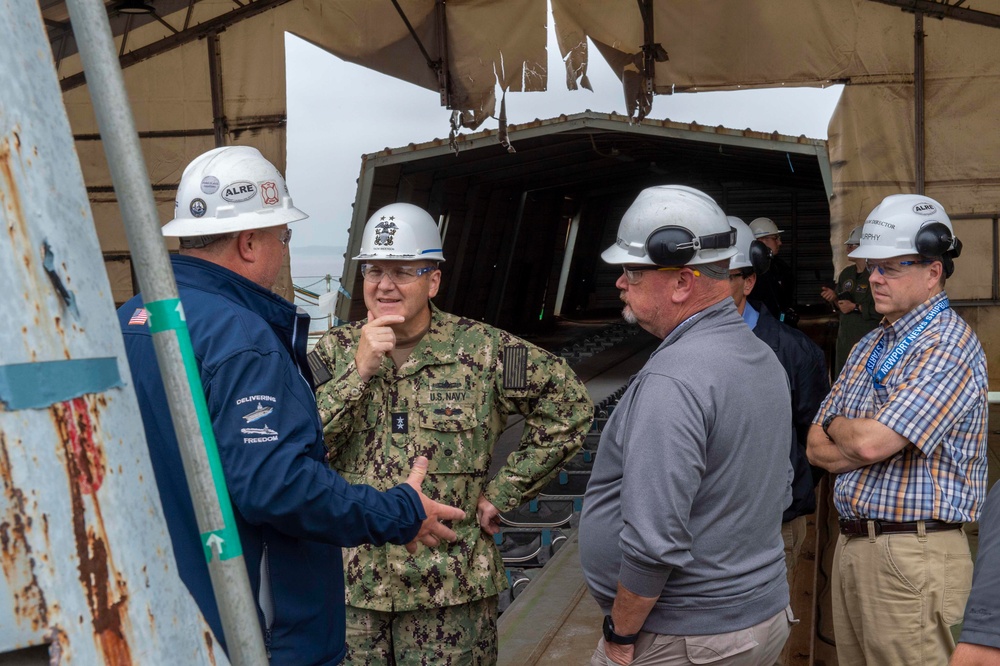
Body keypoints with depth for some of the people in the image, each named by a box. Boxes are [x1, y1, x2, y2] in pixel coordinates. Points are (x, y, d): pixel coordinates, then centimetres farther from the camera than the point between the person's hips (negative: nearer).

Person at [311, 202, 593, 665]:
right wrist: (358, 371, -19)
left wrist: (502, 492, -3)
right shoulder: (334, 351, 1)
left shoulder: (481, 350, -5)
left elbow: (569, 406, -1)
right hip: (350, 580, 2)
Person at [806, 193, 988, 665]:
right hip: (851, 546, 8)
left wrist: (834, 426, -1)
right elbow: (817, 448, 10)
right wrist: (862, 441, -10)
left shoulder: (949, 345, -13)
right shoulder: (869, 347, 14)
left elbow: (871, 442, -22)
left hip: (913, 555, -8)